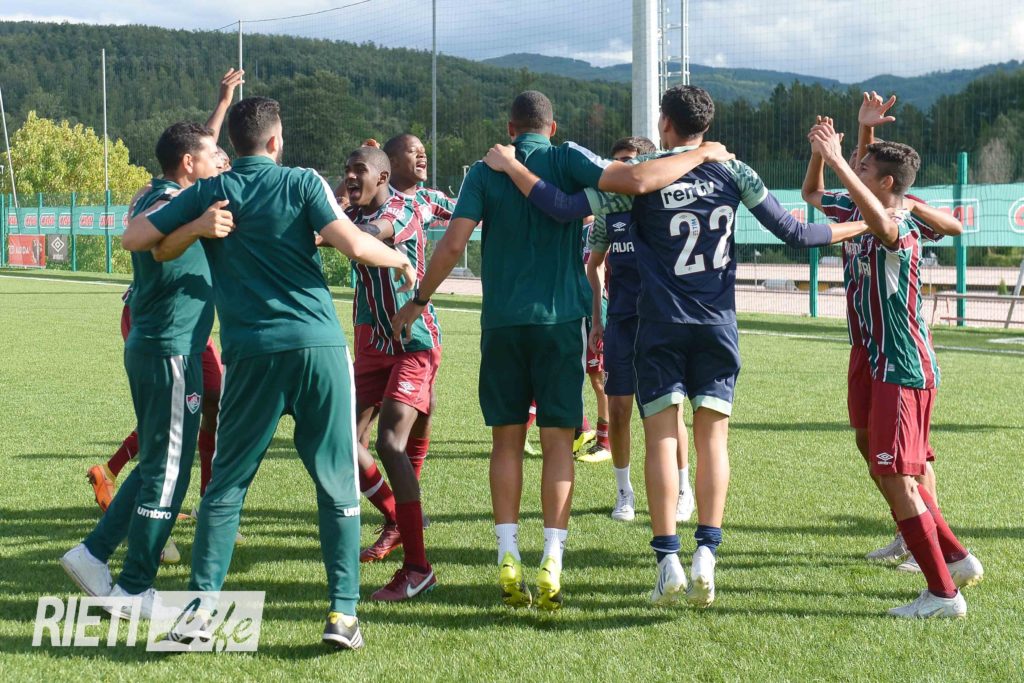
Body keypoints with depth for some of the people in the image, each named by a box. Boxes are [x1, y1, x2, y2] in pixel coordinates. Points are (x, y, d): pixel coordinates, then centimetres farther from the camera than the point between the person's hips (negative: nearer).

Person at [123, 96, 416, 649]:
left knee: (226, 484, 11)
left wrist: (195, 220, 30)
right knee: (338, 485, 7)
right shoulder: (302, 183, 2)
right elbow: (354, 245, -9)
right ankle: (342, 613, 3)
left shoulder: (208, 193, 8)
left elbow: (134, 239, 12)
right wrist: (399, 259, 10)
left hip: (250, 355, 1)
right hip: (319, 348, -1)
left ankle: (201, 608, 3)